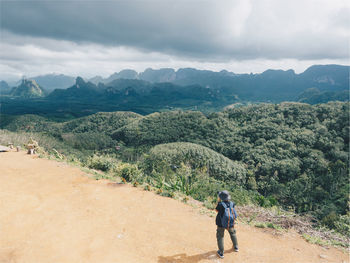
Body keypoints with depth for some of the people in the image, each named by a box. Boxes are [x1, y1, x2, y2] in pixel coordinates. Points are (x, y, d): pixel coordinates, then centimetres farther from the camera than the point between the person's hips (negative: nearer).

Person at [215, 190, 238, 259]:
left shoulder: (220, 204, -23)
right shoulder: (232, 204, -11)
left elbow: (217, 210, -4)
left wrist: (218, 201, -1)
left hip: (221, 224, -4)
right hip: (230, 223, 4)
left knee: (220, 237, 11)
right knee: (232, 233, 28)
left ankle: (221, 253, 12)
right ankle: (236, 247, 42)